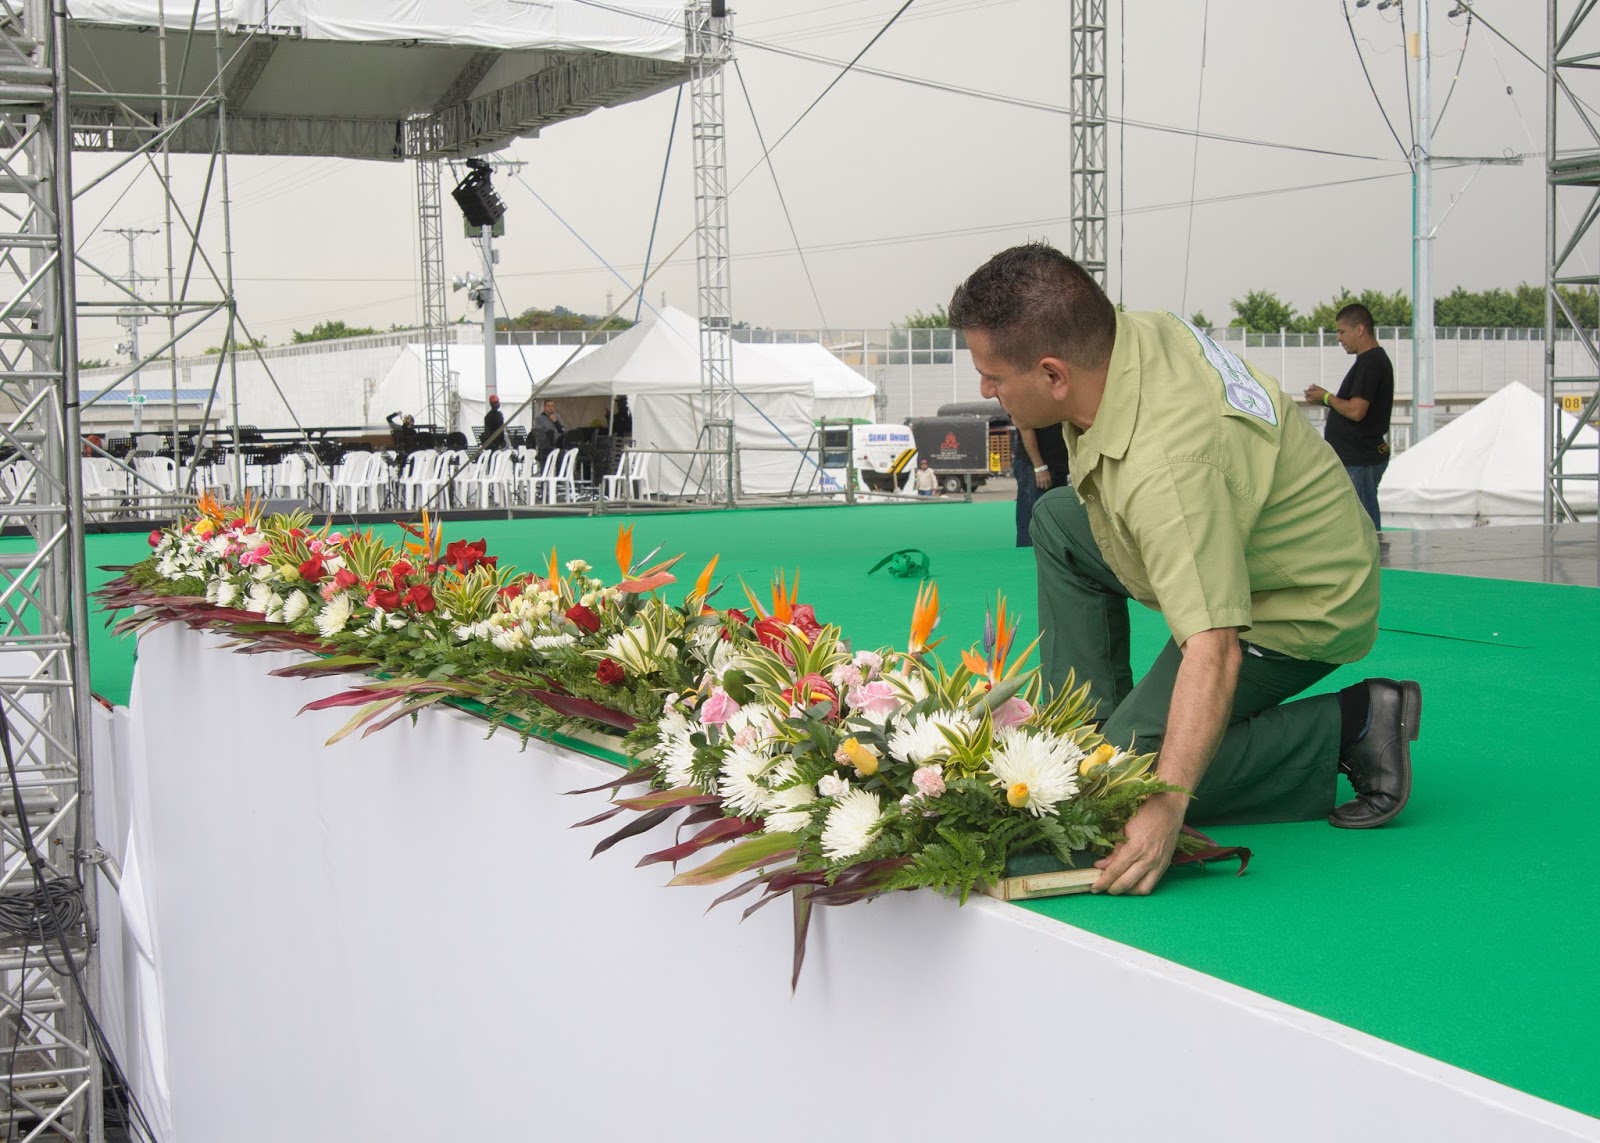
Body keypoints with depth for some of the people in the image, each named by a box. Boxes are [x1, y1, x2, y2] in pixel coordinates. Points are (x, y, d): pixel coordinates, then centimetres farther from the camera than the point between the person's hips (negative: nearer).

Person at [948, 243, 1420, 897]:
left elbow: (1213, 650, -45)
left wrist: (1165, 806, -50)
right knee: (1057, 523, 13)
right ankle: (1090, 733, 14)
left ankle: (1352, 728, -6)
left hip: (1304, 611, -10)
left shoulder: (1165, 471, -40)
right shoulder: (1135, 329, -12)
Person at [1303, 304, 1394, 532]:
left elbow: (1356, 411, -24)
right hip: (1356, 458, 11)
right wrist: (1326, 399, 9)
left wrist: (1327, 398, -8)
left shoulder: (1370, 363, -16)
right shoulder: (1375, 360, 16)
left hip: (1359, 461, -11)